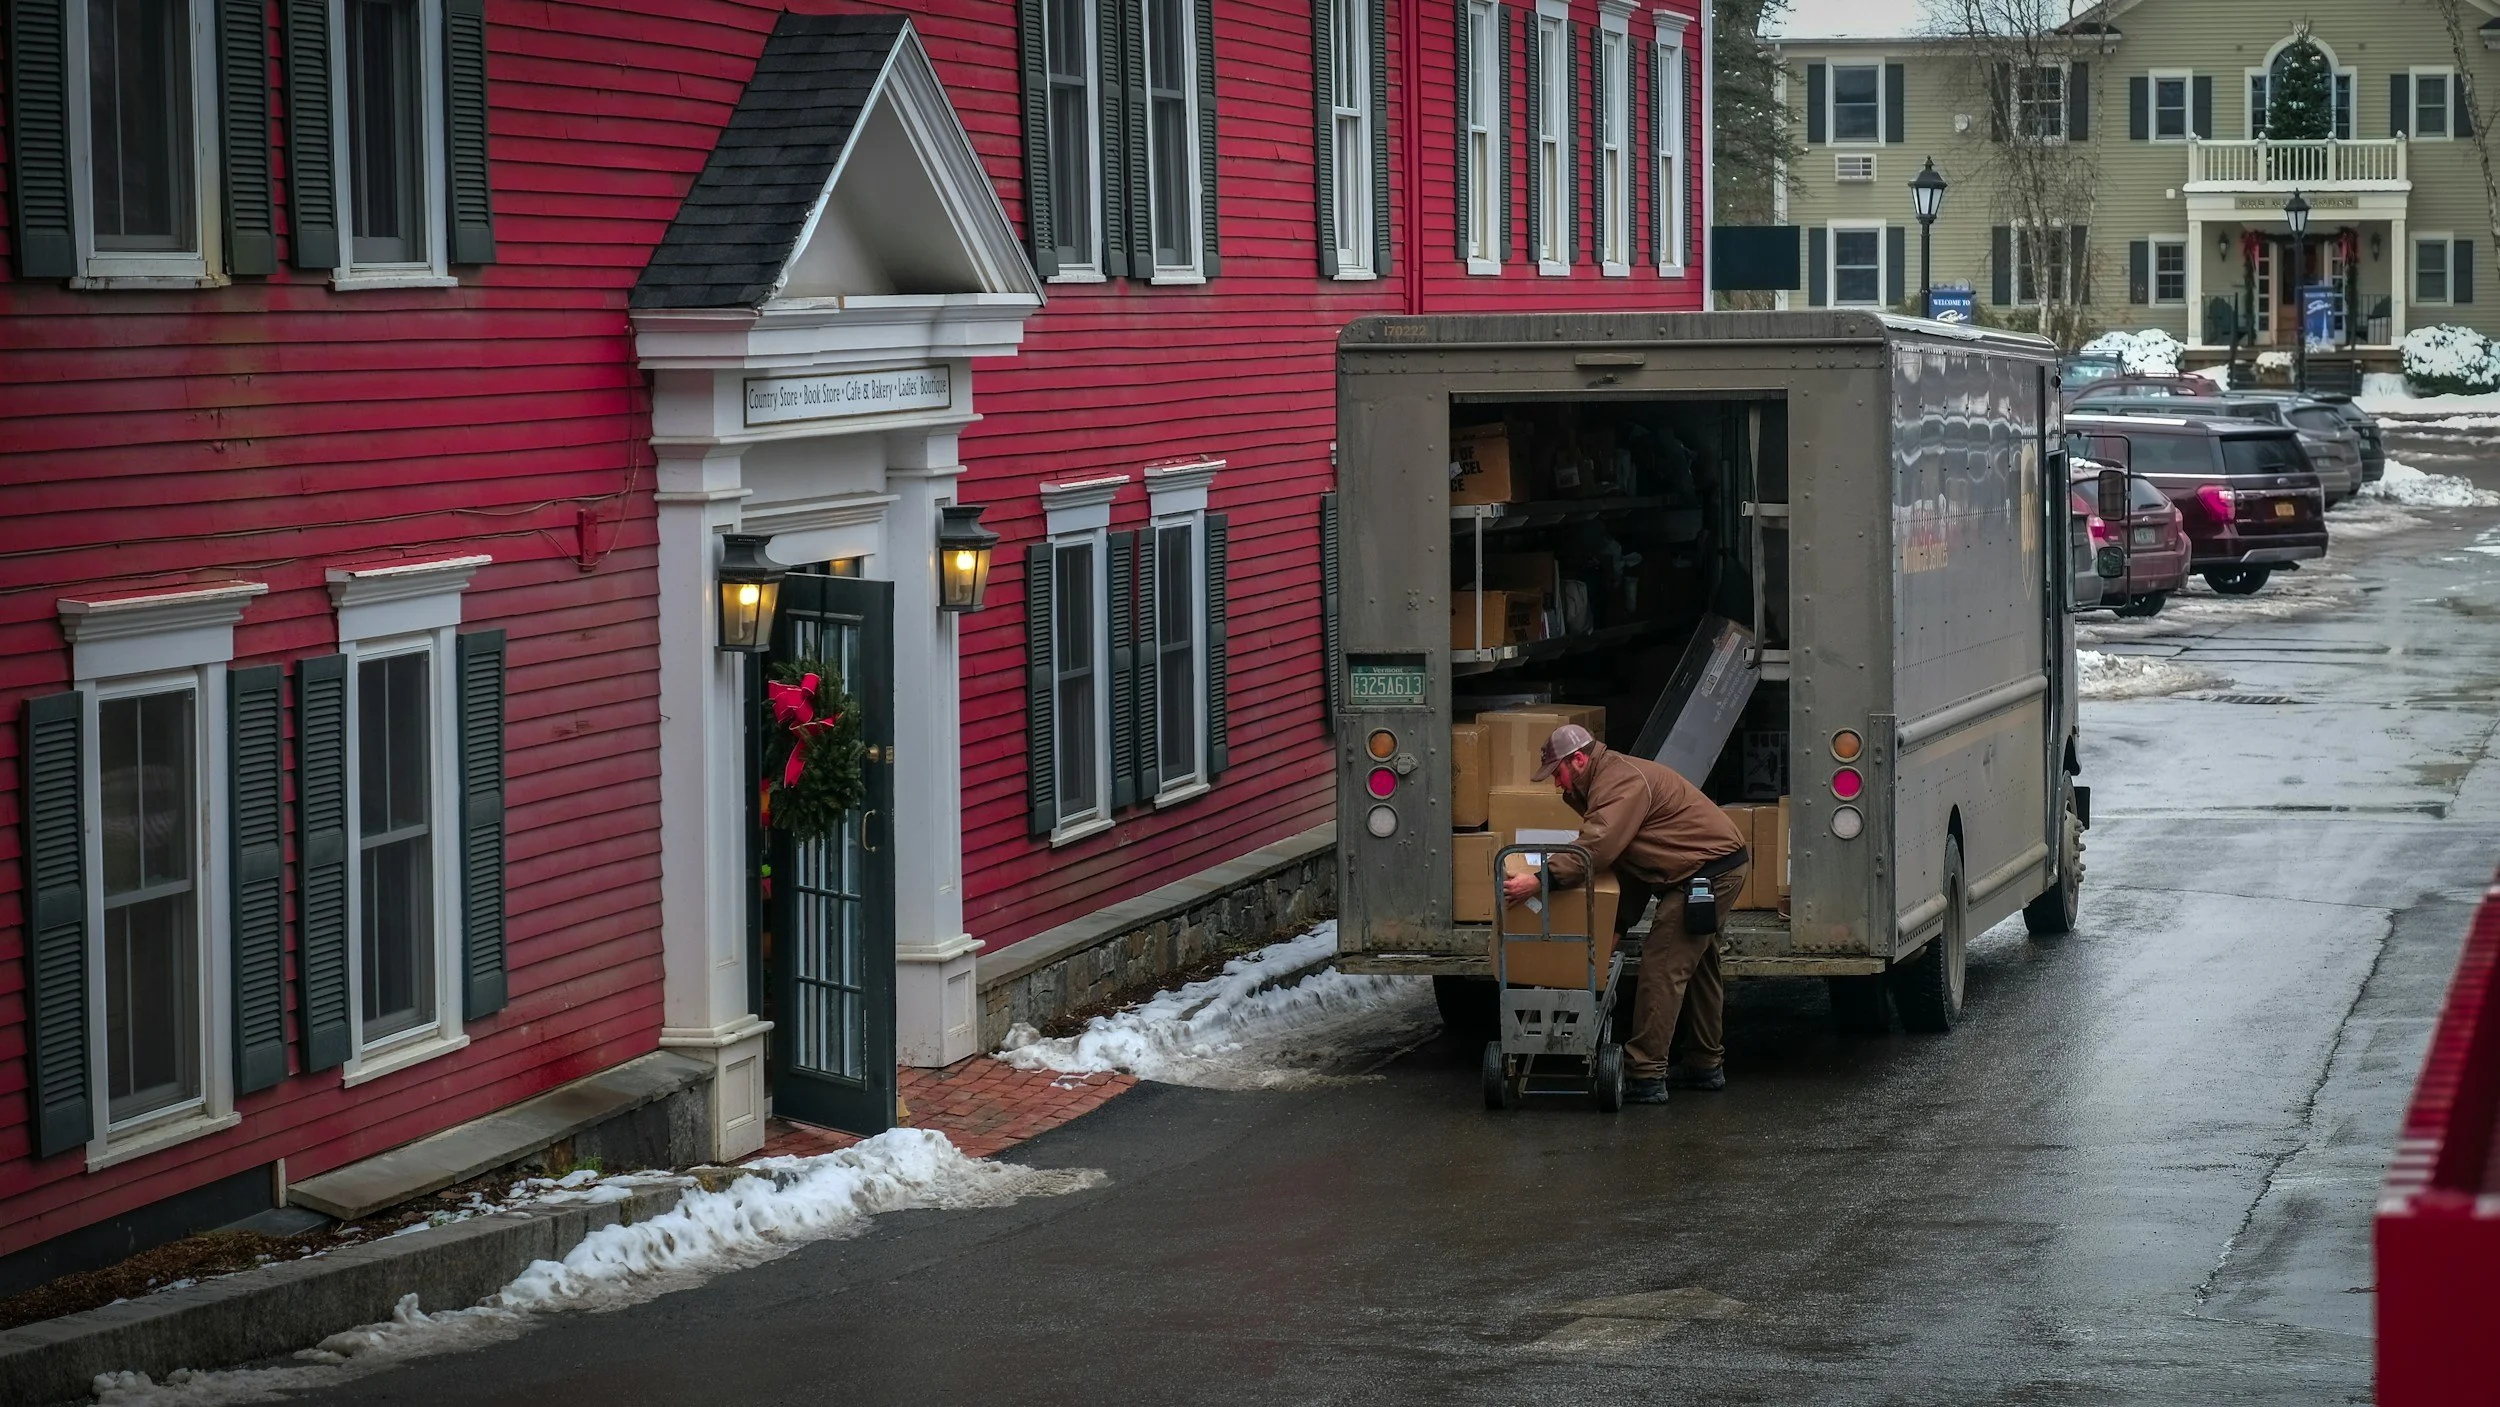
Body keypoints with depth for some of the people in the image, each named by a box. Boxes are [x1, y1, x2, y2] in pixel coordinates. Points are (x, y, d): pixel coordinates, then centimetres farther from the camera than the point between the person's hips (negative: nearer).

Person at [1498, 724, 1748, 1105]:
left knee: (1661, 969, -12)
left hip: (1708, 871, -11)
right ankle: (1705, 1066, 34)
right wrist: (1619, 924, 14)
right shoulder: (1614, 777, 17)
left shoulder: (1621, 782, -19)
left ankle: (1645, 1078, -13)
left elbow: (1595, 849, -33)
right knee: (1696, 966, 22)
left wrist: (1537, 880, -36)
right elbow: (1628, 860, 18)